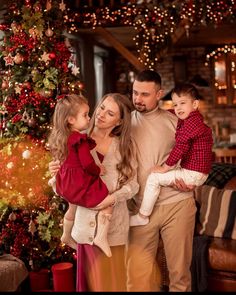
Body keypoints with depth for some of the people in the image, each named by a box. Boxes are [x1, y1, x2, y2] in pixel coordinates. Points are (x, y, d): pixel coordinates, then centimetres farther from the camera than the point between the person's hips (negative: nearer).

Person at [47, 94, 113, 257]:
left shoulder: (63, 137, 3)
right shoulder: (81, 139, -25)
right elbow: (87, 163, -28)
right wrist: (98, 170, -10)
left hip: (68, 182, 10)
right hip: (81, 183, -10)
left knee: (73, 207, 32)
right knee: (107, 204, 2)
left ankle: (67, 236, 52)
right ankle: (101, 238, 0)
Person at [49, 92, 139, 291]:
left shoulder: (126, 145, 4)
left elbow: (133, 184, -2)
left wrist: (112, 198, -17)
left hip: (115, 221, 1)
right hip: (87, 220, 0)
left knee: (115, 277, 10)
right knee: (94, 277, 9)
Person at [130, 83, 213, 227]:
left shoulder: (192, 121, -18)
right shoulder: (189, 119, 11)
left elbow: (180, 147, -21)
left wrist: (165, 167, -15)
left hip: (193, 174, -11)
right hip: (195, 173, 11)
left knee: (154, 177, -13)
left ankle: (142, 216, -5)